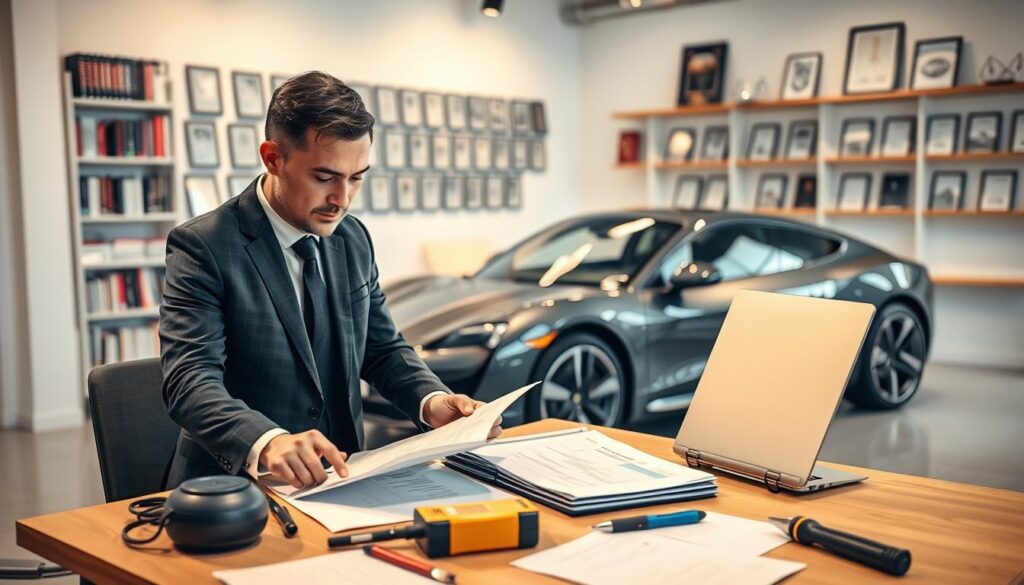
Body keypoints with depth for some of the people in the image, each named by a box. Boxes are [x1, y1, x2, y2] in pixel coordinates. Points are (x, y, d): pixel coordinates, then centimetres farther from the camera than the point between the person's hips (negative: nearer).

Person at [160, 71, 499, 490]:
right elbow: (190, 380, -20)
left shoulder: (354, 239, 8)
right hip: (237, 488, -4)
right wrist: (267, 442, -39)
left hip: (338, 480, 4)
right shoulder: (203, 247, -11)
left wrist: (432, 401, -5)